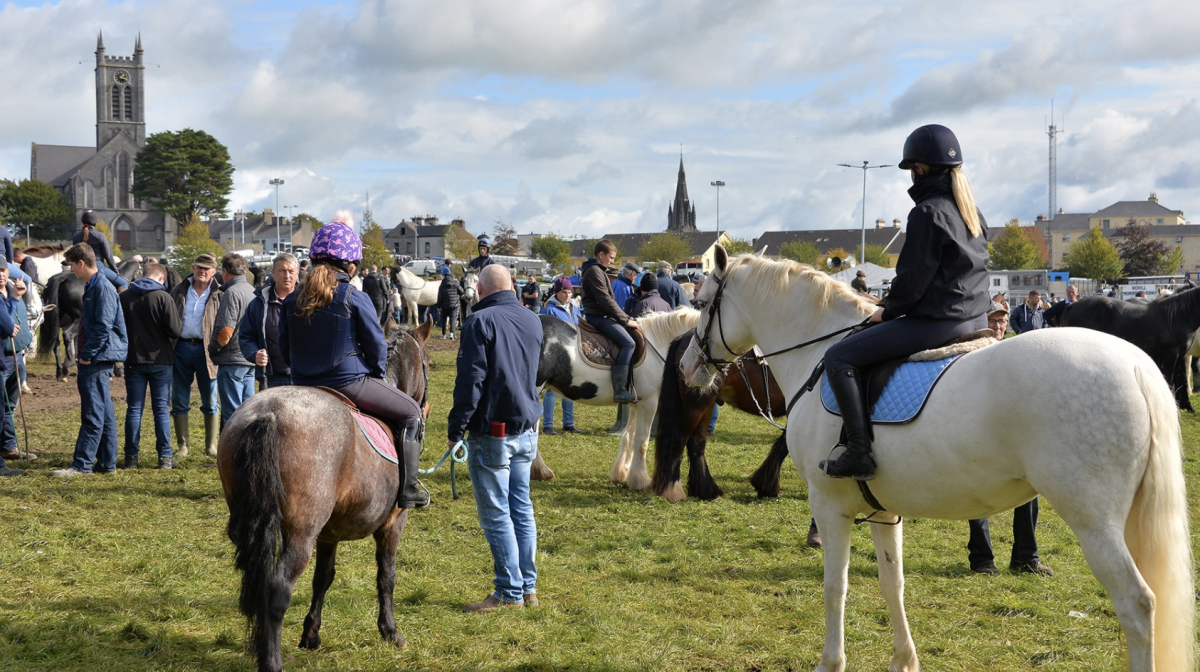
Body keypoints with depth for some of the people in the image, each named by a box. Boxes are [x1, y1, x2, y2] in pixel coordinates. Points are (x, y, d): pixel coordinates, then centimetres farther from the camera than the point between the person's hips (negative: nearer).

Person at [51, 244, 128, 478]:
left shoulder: (102, 288, -15)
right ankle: (106, 463, 16)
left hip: (97, 361, -10)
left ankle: (81, 465, -7)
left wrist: (87, 354, -15)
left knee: (93, 415, -7)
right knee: (105, 414, 11)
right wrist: (85, 354, 13)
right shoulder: (92, 287, 15)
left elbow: (103, 326, -21)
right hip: (96, 361, 10)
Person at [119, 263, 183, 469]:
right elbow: (175, 330, -15)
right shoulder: (163, 297, -11)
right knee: (162, 409, 4)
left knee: (134, 409, 8)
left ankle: (131, 457, 8)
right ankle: (165, 457, 6)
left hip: (133, 361, 2)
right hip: (160, 360, -2)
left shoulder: (124, 297, 0)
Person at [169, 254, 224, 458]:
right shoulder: (179, 291, 10)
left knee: (210, 402, 4)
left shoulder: (219, 295, 3)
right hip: (181, 347, 2)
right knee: (179, 401, 5)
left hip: (205, 350, -2)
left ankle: (211, 445, 14)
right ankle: (182, 445, 14)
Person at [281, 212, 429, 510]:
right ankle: (408, 488, 7)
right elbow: (377, 347, -7)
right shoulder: (355, 299, -13)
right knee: (411, 413, 11)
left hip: (304, 387, 6)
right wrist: (376, 374, 12)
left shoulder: (293, 300, 1)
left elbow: (285, 351, 7)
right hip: (350, 382, -6)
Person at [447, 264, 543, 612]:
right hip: (527, 430, 7)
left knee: (496, 515, -1)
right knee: (522, 510, 14)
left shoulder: (480, 322, -14)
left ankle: (509, 592, 3)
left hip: (492, 432, -7)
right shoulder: (533, 321, 8)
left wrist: (455, 429, -11)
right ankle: (529, 587, 17)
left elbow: (470, 381, -17)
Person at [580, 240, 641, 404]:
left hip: (602, 315, 11)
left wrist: (625, 318, 14)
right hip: (599, 316, -11)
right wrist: (625, 320, -15)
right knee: (628, 342, -23)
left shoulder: (597, 271, 21)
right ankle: (620, 390, -31)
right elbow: (605, 300, -19)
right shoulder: (594, 271, -12)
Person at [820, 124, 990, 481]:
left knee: (839, 357, -9)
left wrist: (888, 311, 2)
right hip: (975, 318, 10)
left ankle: (859, 451, -17)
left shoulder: (928, 213, -14)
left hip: (934, 322, -10)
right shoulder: (972, 212, 14)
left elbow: (913, 278, -16)